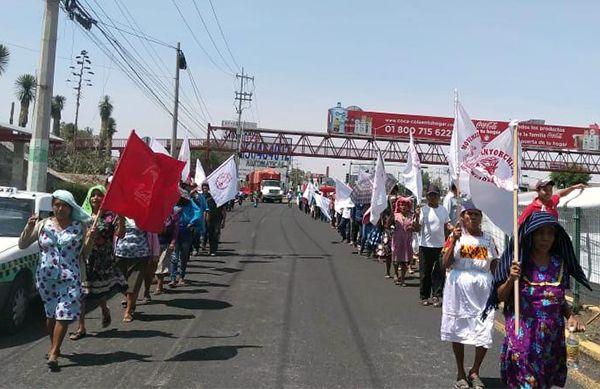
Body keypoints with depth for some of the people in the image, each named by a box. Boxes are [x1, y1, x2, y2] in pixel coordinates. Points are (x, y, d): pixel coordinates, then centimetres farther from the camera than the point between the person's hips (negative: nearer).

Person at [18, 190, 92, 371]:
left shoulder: (80, 226, 3)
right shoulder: (43, 224, 8)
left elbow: (85, 253, 6)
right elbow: (22, 244, 8)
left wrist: (90, 239, -13)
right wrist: (29, 227, -9)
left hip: (71, 278, -2)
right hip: (46, 277, 2)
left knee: (64, 315, -10)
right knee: (51, 314, 11)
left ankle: (53, 353, -9)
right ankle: (54, 346, 29)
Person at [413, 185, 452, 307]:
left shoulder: (443, 209, 9)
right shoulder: (423, 210, -6)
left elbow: (447, 224, 18)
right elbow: (416, 229, -8)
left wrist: (453, 228, -3)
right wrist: (417, 217, -25)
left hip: (440, 246, 3)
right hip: (426, 246, -3)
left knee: (439, 273, 2)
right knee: (425, 273, 6)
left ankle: (437, 296, 10)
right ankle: (425, 297, 18)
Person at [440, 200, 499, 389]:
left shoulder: (488, 239, 6)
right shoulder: (455, 236, 0)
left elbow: (494, 266, 10)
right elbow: (446, 263, -8)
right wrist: (454, 240, -17)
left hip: (483, 289, 2)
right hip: (459, 287, -1)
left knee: (484, 333, 0)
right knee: (458, 330, 9)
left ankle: (475, 371, 23)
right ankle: (460, 372, 26)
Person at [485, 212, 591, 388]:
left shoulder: (559, 264, 3)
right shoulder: (517, 261, -8)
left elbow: (561, 299, 15)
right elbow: (500, 297, -3)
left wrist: (571, 316, -3)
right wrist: (511, 279, -20)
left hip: (552, 337, 4)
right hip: (523, 335, -4)